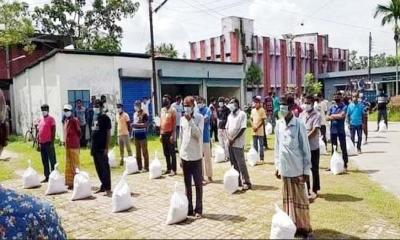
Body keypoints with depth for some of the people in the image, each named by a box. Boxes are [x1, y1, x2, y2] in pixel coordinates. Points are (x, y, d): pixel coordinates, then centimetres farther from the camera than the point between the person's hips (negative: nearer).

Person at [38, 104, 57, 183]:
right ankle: (47, 177, 20)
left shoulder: (51, 119, -6)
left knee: (52, 160, -2)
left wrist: (52, 142, -15)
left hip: (49, 143, -7)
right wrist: (38, 142, 13)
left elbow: (53, 131, -10)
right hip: (42, 143, 7)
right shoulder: (40, 119, 14)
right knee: (44, 161, 12)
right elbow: (39, 131, 17)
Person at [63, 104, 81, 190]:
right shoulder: (66, 121, 13)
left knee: (75, 164, -1)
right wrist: (66, 142, 15)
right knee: (68, 165, 14)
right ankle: (70, 182, 25)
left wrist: (76, 141, -3)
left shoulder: (74, 120, -12)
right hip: (67, 145, 9)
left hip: (74, 146, -9)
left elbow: (79, 132, -11)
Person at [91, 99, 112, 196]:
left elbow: (108, 134, -12)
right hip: (95, 147, 8)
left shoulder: (105, 118, -8)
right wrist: (92, 146, 16)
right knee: (98, 168, 13)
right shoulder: (95, 118, 14)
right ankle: (103, 186, 24)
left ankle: (108, 188, -1)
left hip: (102, 148, -8)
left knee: (105, 168, -5)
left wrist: (107, 148, -17)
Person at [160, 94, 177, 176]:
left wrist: (173, 135, -17)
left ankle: (173, 170, 4)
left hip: (170, 133, -7)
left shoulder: (172, 110, -9)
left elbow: (174, 123, -12)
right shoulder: (162, 110, 11)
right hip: (163, 133, 7)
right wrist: (160, 134, 11)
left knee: (172, 152, -1)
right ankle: (168, 168, 21)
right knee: (166, 152, 12)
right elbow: (161, 122, 14)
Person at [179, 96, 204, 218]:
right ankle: (189, 208, 21)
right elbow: (181, 137, 12)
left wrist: (190, 121, -21)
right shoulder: (182, 119, 9)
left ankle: (198, 209, 13)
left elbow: (199, 135, -19)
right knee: (187, 184, 11)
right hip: (184, 156, 5)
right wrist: (180, 155, 11)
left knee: (198, 184, 4)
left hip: (196, 156, -5)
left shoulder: (199, 117, -6)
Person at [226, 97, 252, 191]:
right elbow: (227, 128, 14)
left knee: (241, 163, -5)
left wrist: (234, 139, -15)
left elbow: (243, 128, -13)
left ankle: (246, 182, 2)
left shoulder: (242, 114, -7)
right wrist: (229, 138, -5)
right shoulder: (230, 115, 14)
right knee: (234, 163, 12)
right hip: (230, 143, 7)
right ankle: (237, 180, 23)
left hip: (238, 143, -7)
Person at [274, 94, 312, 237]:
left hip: (297, 170, -5)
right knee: (288, 198, 15)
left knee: (300, 199, 7)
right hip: (285, 169, 5)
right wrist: (277, 166, 10)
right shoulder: (279, 124, 3)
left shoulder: (299, 125, -12)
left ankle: (303, 227, 21)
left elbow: (306, 149, -9)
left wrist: (306, 170, -9)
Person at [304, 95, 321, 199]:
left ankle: (315, 190, 18)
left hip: (313, 147, -6)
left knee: (314, 169, 5)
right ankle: (307, 189, 26)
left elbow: (315, 131, -20)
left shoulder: (317, 115, -11)